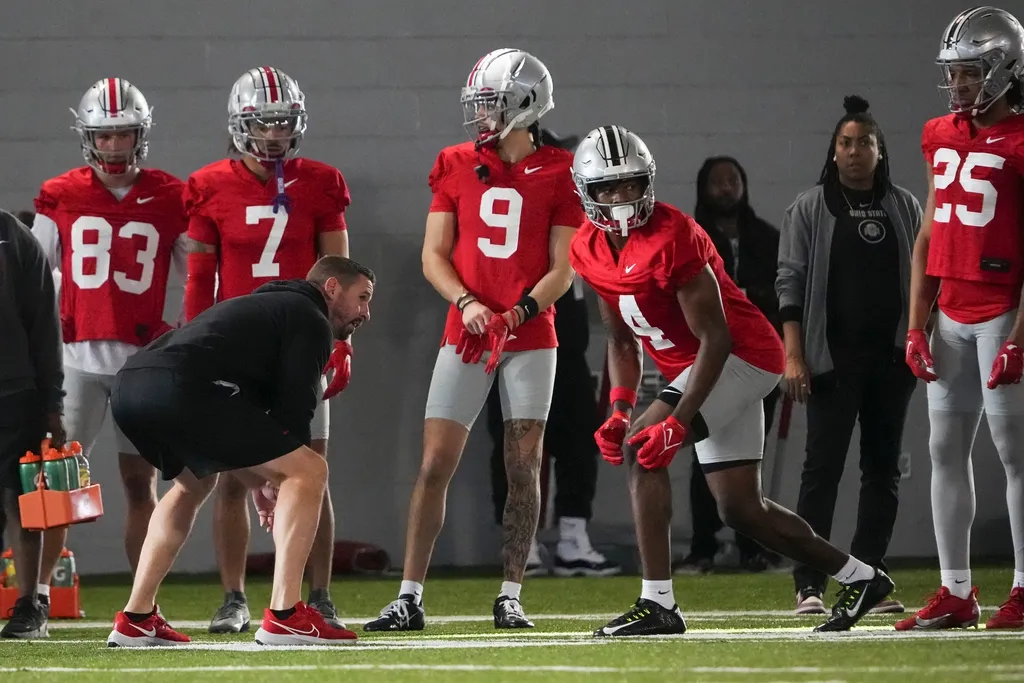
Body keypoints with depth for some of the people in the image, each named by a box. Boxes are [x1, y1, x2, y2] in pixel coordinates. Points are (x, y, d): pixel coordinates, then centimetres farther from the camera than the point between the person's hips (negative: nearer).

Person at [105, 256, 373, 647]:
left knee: (194, 481, 37)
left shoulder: (264, 306, 38)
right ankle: (284, 618, -8)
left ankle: (135, 621, 33)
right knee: (309, 472, -2)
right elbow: (293, 410, 2)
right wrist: (282, 477, 15)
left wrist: (258, 482, 33)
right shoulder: (311, 322, 10)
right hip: (180, 390, -10)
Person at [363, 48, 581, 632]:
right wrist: (467, 304, -13)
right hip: (466, 336, 1)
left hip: (530, 337, -1)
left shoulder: (558, 174, -1)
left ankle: (511, 597, 8)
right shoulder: (457, 166, 5)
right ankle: (409, 598, -3)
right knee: (435, 464, -5)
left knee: (524, 467, 1)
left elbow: (562, 271, -2)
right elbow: (434, 255, 5)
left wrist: (517, 315, -17)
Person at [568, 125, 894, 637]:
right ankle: (860, 579, 26)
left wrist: (677, 421, -28)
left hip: (740, 357, -9)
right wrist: (619, 411, -1)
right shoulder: (590, 250, 1)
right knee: (741, 510, 11)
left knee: (642, 447, -22)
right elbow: (622, 340, 13)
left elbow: (714, 338, -23)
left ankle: (657, 604, -23)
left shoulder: (671, 238, -24)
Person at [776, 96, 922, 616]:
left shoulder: (904, 208, 11)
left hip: (891, 358, 4)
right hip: (832, 357, -4)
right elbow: (791, 281, -2)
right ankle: (809, 585, -8)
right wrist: (793, 354, -10)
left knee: (883, 469, 5)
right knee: (823, 466, -8)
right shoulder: (810, 208, 2)